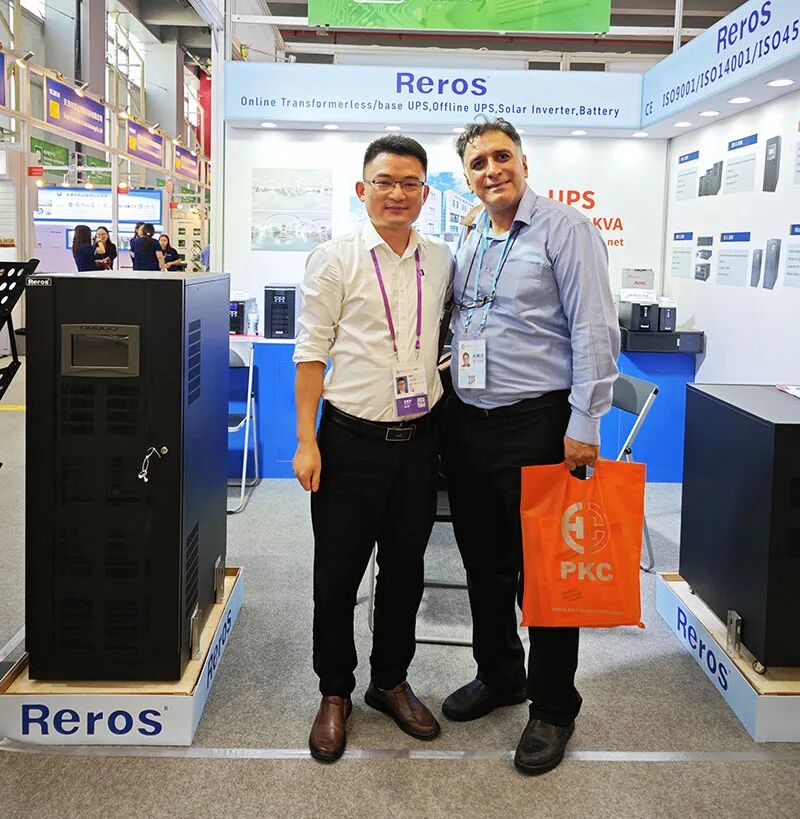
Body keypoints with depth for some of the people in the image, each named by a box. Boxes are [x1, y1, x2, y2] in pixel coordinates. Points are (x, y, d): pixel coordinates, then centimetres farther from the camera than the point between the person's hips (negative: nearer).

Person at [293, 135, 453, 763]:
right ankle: (335, 693, 27)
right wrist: (306, 441, -10)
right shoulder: (335, 259, -5)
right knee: (338, 573, 7)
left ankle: (391, 682, 34)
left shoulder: (441, 260, 7)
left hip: (419, 438, 4)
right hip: (352, 438, -3)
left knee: (405, 569, 14)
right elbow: (312, 352, -5)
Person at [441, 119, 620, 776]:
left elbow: (595, 331, -12)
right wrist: (445, 410, 12)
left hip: (536, 424, -7)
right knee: (482, 560, 16)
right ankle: (499, 676, 36)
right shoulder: (469, 242, 14)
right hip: (467, 423, 7)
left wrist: (584, 424, -17)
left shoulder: (564, 229, -7)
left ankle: (553, 708, 19)